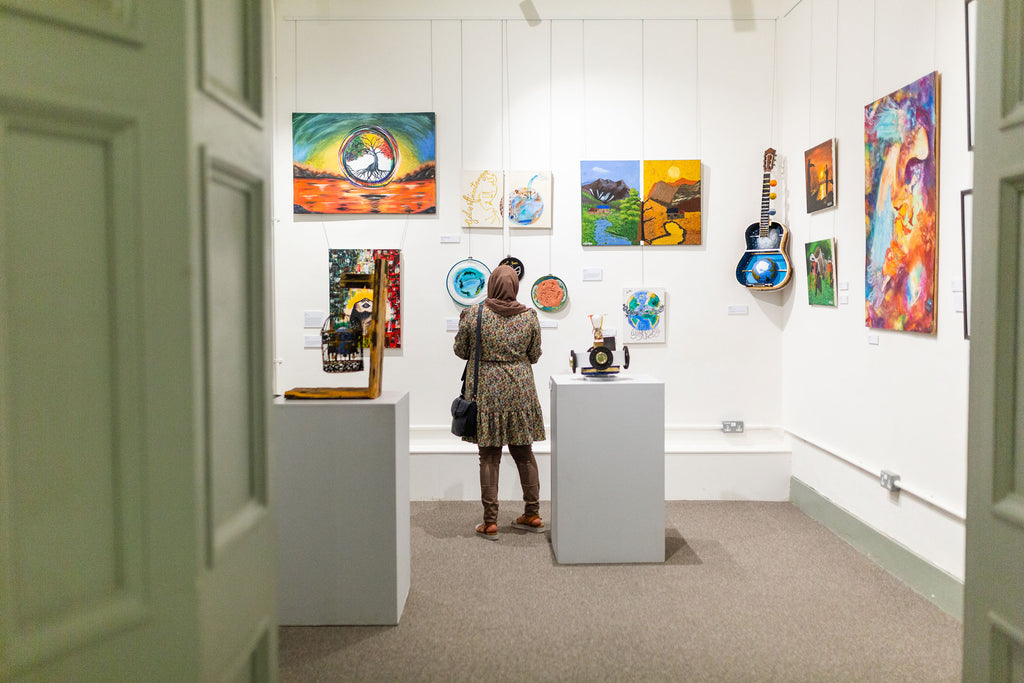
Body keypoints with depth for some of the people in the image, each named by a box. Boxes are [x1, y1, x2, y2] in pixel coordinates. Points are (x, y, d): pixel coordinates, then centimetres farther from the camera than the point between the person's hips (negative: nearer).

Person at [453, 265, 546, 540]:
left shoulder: (473, 314, -8)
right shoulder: (529, 316, -2)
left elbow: (460, 350, 2)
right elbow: (534, 356, 6)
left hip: (486, 392, -2)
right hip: (520, 391, 2)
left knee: (489, 456, 5)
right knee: (524, 453, 13)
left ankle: (490, 522, 8)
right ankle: (533, 515, 22)